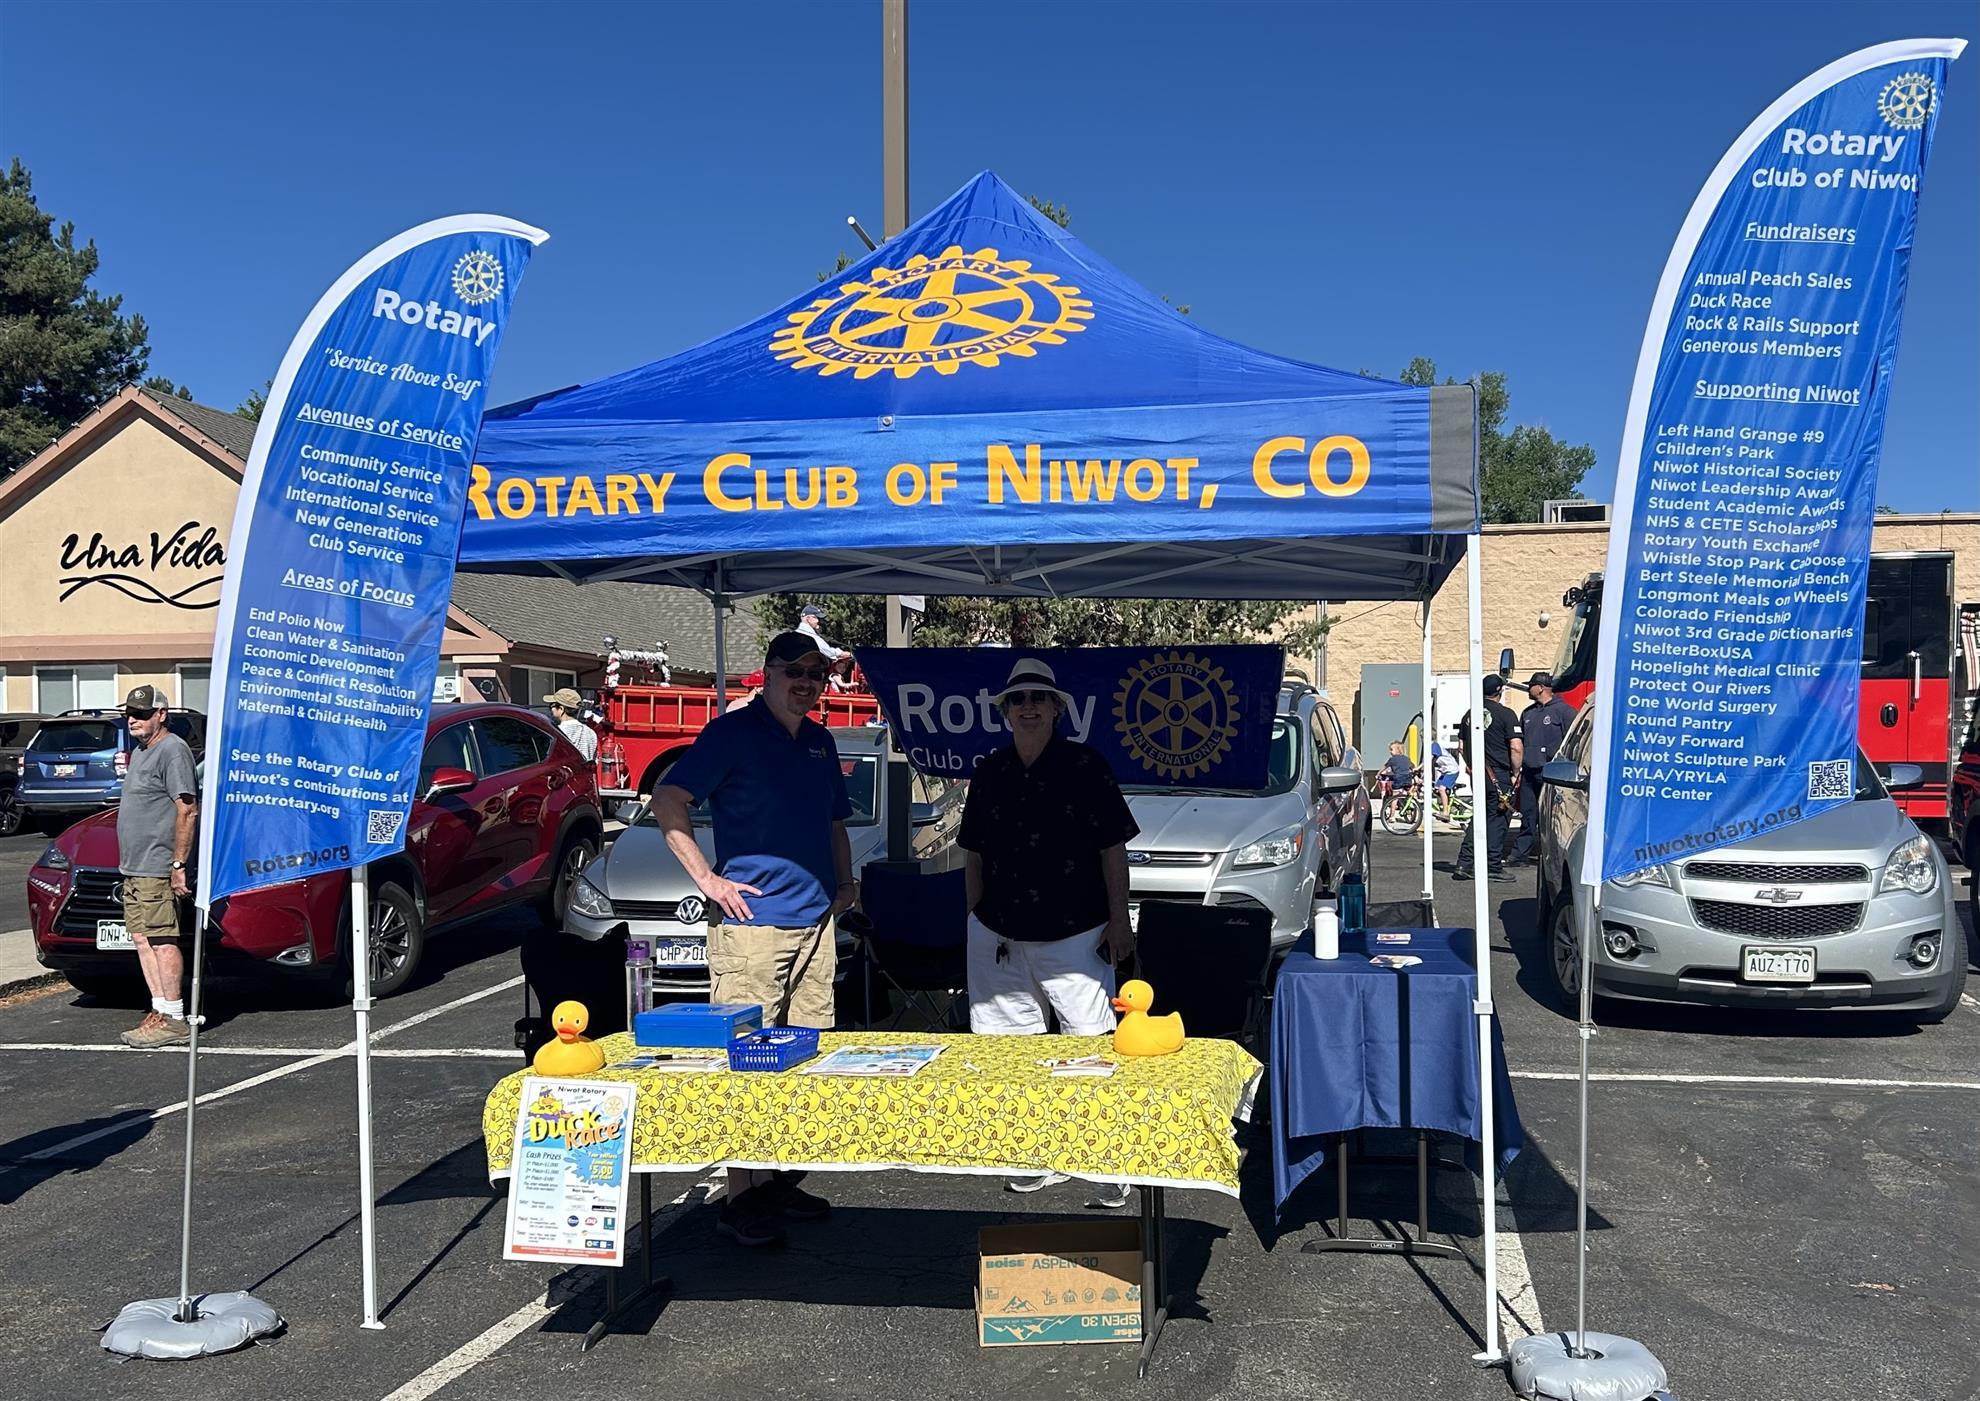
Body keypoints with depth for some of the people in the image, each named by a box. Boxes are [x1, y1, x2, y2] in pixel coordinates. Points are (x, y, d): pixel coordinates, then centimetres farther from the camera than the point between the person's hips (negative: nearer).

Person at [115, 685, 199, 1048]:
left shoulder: (172, 750, -12)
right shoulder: (139, 751, 20)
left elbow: (187, 810, -19)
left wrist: (178, 863, -22)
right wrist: (129, 860, 22)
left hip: (157, 868, -10)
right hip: (134, 866, 10)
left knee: (162, 940, -9)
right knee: (142, 938, 9)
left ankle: (173, 1019, -7)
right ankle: (160, 1011, 14)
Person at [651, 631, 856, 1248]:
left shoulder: (820, 742, 16)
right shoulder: (733, 732, -6)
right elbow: (667, 801, -12)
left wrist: (844, 882, 14)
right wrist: (707, 878, -16)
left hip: (815, 919, 7)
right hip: (751, 921, -7)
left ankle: (782, 1182, 23)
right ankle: (740, 1200, 2)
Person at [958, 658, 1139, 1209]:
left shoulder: (1085, 766, -3)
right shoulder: (990, 772, 9)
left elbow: (1113, 848, -3)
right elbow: (974, 854, 15)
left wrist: (1119, 920, -7)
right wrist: (977, 920, 11)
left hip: (1074, 933, -4)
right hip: (999, 933, 5)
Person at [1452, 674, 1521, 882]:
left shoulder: (1470, 714, 9)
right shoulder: (1505, 714, -10)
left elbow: (1461, 745, 16)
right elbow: (1516, 748, -15)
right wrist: (1516, 772, -3)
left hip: (1477, 775, 6)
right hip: (1499, 776, -6)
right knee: (1497, 820, 2)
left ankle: (1464, 864, 10)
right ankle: (1494, 867, 4)